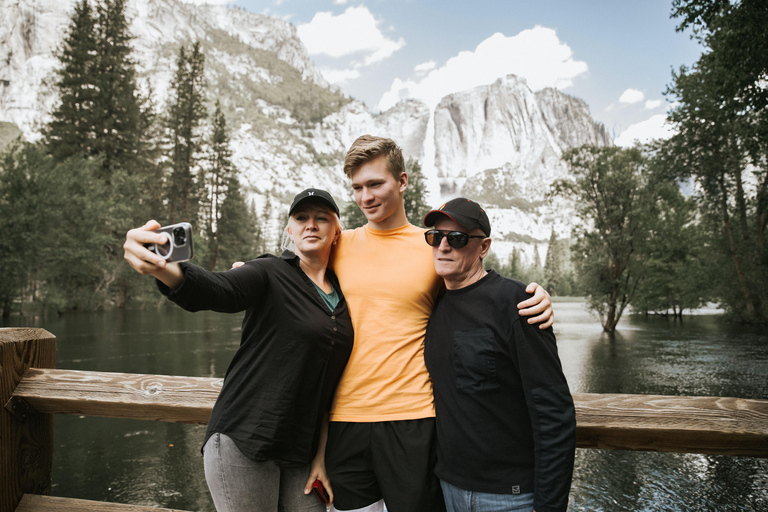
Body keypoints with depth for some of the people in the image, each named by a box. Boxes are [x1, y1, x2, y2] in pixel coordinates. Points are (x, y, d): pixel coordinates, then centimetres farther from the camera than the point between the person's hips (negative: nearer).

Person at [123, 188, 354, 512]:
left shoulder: (342, 294, 9)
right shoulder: (270, 274, -5)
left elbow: (331, 383, 11)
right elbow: (214, 290, -25)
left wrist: (321, 454, 7)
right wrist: (163, 269, -46)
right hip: (245, 442, -5)